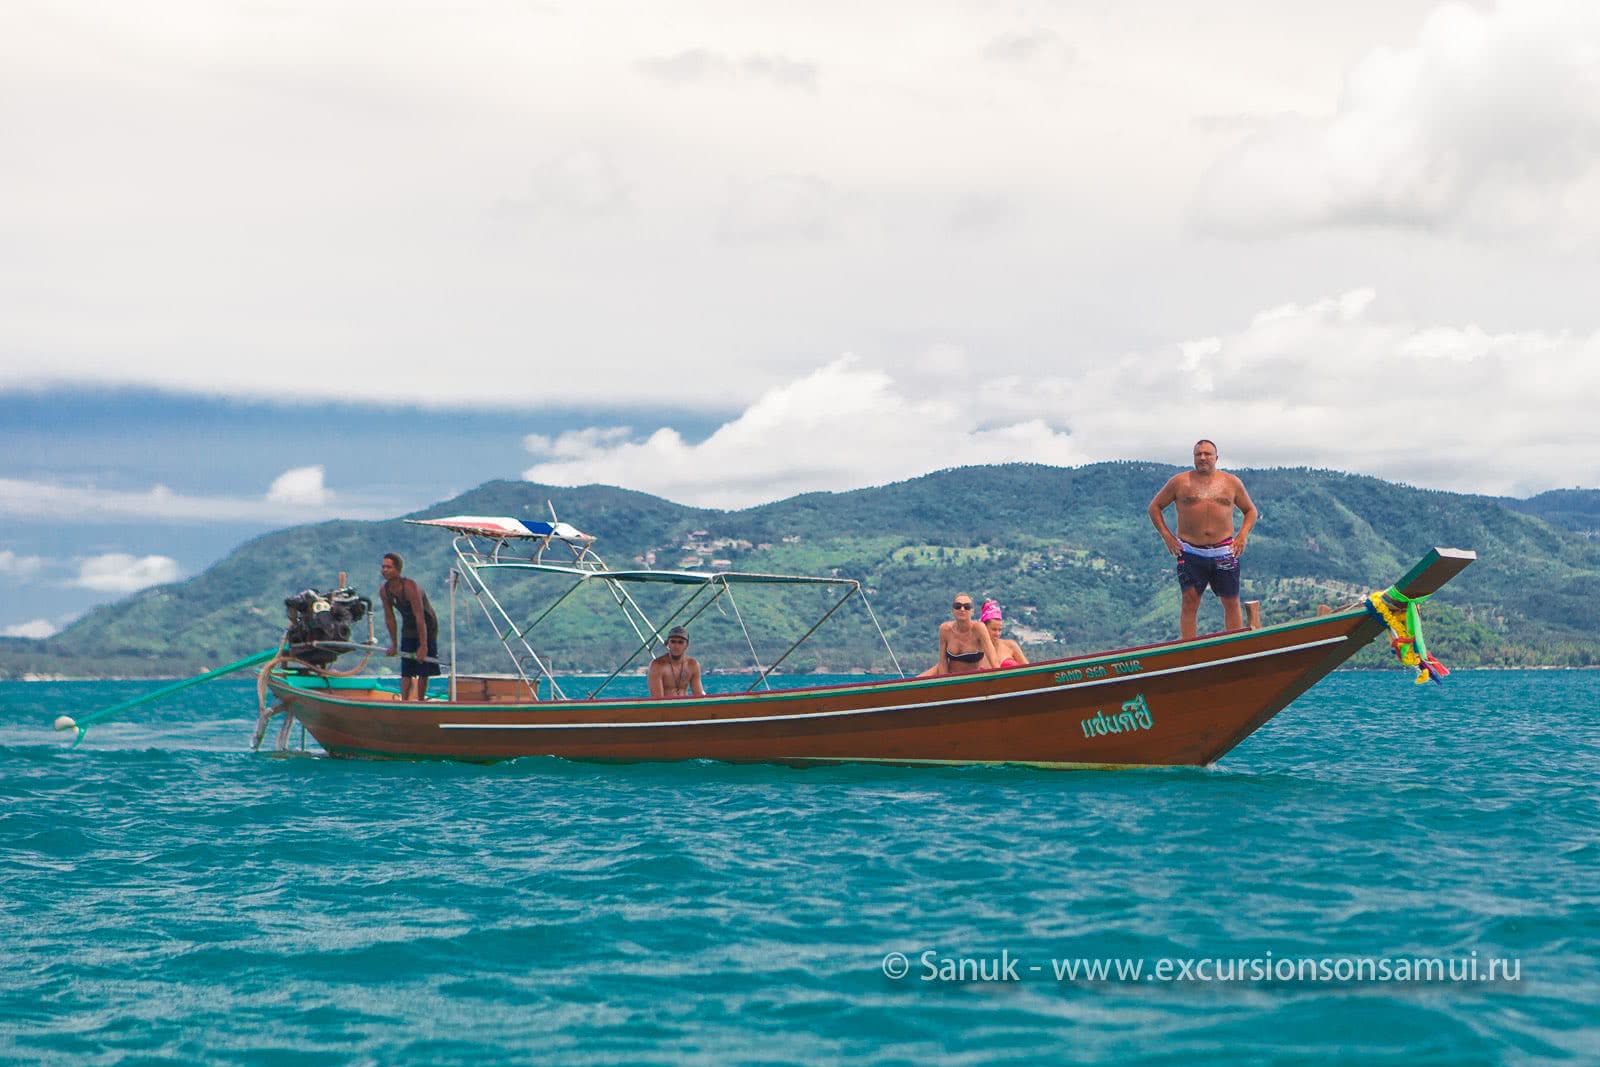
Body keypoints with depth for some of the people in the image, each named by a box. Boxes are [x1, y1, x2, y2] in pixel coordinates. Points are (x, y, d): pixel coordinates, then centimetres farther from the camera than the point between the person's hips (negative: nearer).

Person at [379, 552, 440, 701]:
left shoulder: (410, 587, -29)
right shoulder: (384, 590, -9)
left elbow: (420, 617, -30)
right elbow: (389, 617, 2)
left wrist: (423, 646, -30)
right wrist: (393, 644, 4)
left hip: (426, 627, -5)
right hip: (408, 629, 5)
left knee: (424, 670, -3)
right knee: (406, 671, -1)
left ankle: (420, 702, 7)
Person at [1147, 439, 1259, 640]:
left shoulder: (1232, 483, 10)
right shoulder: (1179, 482, 5)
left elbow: (1250, 511, 20)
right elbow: (1155, 507, 13)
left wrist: (1242, 536, 4)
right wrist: (1166, 536, 2)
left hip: (1223, 552, 1)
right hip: (1190, 552, -1)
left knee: (1231, 602, 2)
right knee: (1190, 601, -6)